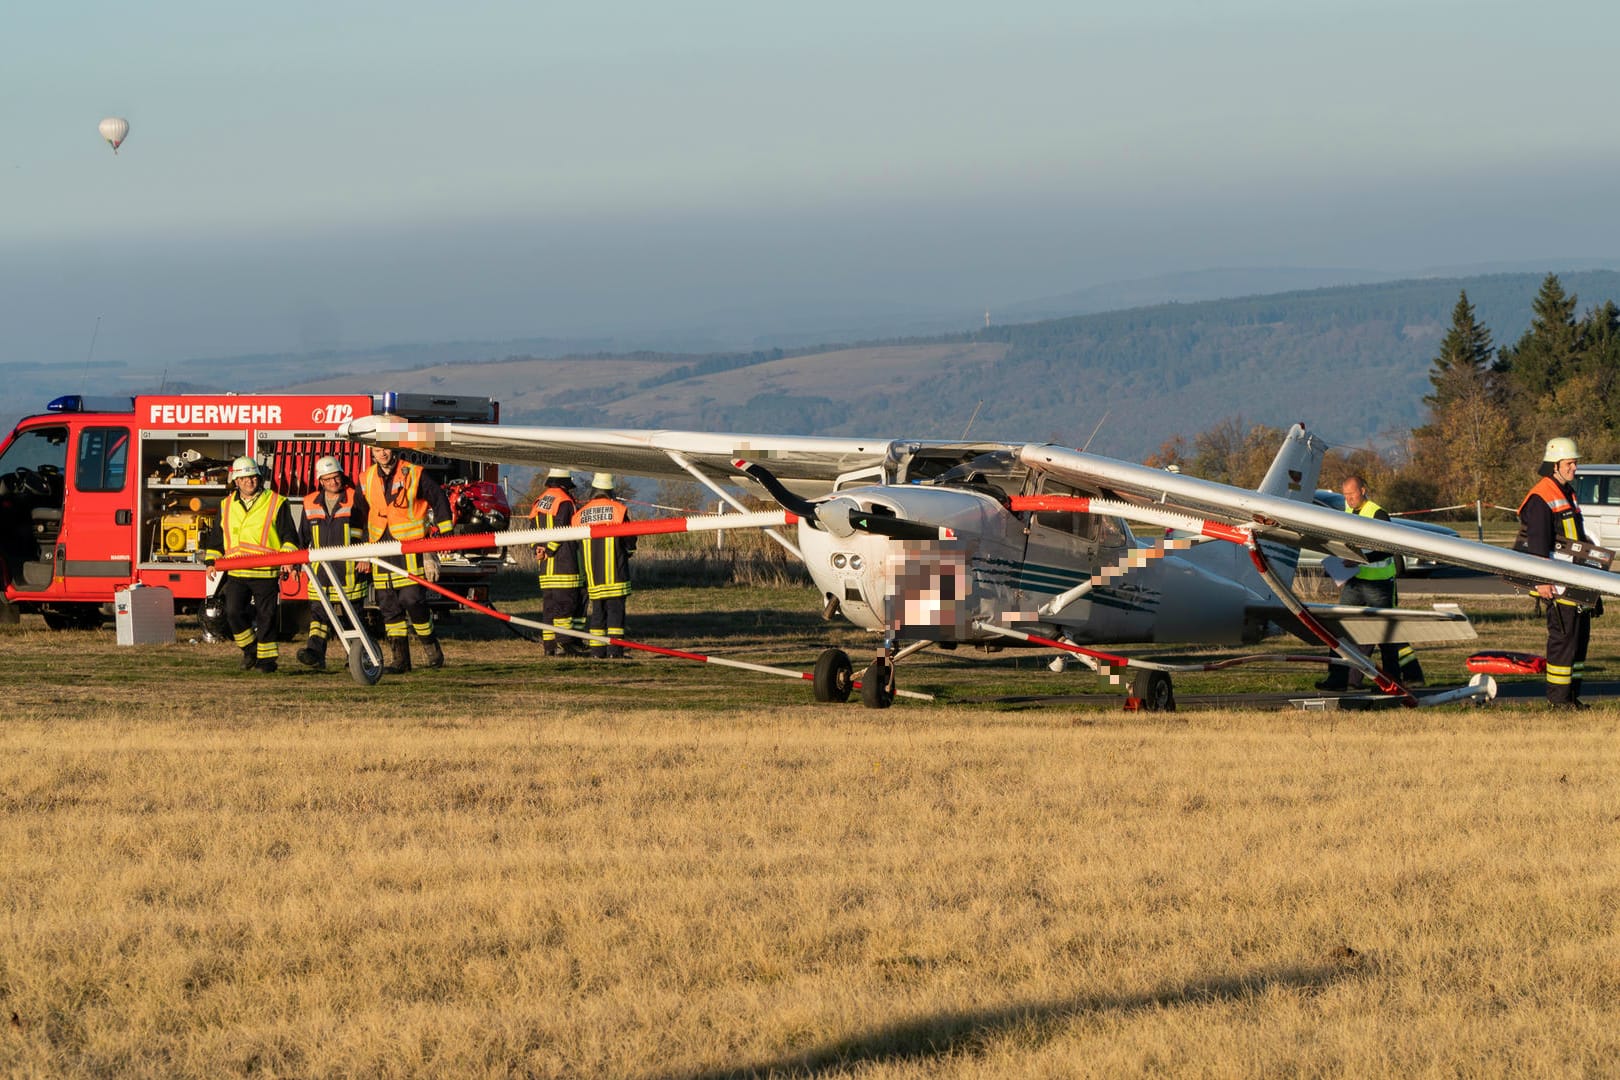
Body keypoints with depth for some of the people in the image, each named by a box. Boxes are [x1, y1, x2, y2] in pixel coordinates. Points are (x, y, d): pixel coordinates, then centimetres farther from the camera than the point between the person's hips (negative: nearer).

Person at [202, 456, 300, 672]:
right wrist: (211, 561, 11)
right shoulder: (227, 506, 15)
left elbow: (289, 537, 3)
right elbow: (216, 538, 23)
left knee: (266, 617, 0)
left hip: (266, 573, -3)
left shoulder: (276, 504, 4)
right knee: (233, 612, -10)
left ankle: (266, 658, 11)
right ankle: (249, 650, 10)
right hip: (236, 573, 3)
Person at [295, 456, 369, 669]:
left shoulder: (355, 500, -1)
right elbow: (303, 537, 20)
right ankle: (315, 652, -18)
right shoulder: (311, 504, 11)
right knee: (318, 610, -9)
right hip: (321, 569, 3)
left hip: (350, 569, -3)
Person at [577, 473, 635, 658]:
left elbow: (576, 546, 10)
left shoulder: (580, 515, 4)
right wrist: (628, 553, 22)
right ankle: (614, 649, -8)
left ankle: (597, 650, 8)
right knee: (615, 609, -2)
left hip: (592, 574, 3)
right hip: (615, 573, -3)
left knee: (597, 610, 10)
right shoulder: (619, 510, -6)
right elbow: (630, 541, -2)